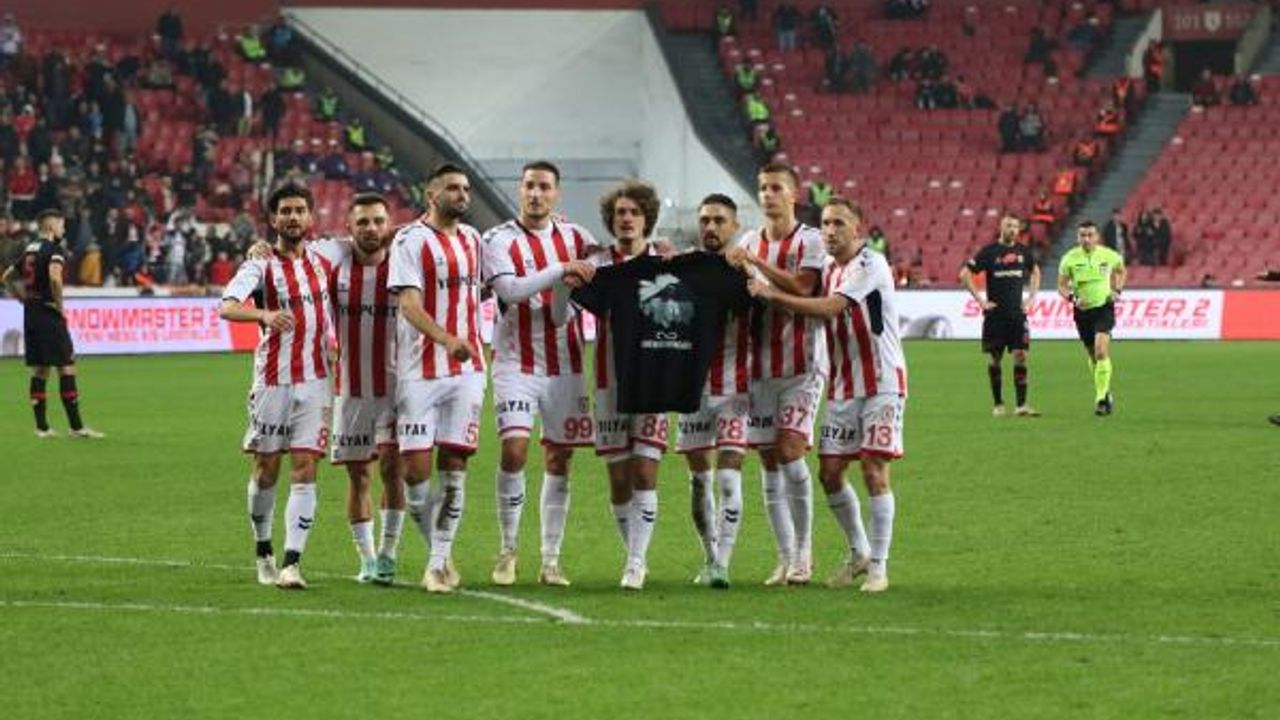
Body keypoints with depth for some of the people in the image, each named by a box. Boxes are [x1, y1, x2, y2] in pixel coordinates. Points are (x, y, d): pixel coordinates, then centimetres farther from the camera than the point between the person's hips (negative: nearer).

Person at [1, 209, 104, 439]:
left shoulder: (29, 250, 14)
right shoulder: (55, 250, -11)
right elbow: (55, 277, -29)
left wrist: (24, 299, 16)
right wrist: (59, 305, -16)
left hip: (30, 315, 8)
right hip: (49, 315, -8)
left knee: (39, 370, 11)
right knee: (66, 368, -4)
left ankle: (42, 427, 11)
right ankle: (76, 426, -6)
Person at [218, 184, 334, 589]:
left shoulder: (321, 263, 11)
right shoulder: (261, 266, -5)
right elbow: (226, 308, -23)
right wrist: (264, 315, -39)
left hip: (314, 379, 3)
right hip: (273, 381, -3)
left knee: (304, 468, -7)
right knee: (266, 468, 4)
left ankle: (292, 562, -12)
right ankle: (263, 550, 24)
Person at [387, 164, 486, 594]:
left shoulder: (472, 239, 13)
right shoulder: (410, 240, -7)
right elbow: (409, 303, -18)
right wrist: (446, 339, -30)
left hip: (467, 370, 5)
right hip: (420, 371, -5)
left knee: (454, 465, 0)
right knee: (416, 468, -7)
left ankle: (439, 561, 3)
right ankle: (440, 552, 11)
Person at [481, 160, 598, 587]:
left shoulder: (574, 237, 9)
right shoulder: (500, 240, -4)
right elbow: (510, 289, -19)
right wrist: (561, 271, -25)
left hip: (565, 367, 4)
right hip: (517, 364, -4)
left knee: (559, 461, 4)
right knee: (514, 451, -15)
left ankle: (551, 560, 10)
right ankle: (508, 552, -1)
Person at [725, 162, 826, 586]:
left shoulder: (810, 241, -2)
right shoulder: (749, 243, 14)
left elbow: (802, 287, -18)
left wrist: (756, 263, -22)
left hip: (801, 365, -5)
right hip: (760, 366, 5)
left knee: (790, 450, -15)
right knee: (768, 460, 3)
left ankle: (804, 550, -3)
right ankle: (786, 558, 9)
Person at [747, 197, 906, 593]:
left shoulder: (870, 265, -13)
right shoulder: (829, 269, 13)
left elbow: (830, 308, -23)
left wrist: (774, 294, -21)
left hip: (881, 385, -7)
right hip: (843, 386, 7)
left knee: (874, 471, -10)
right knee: (829, 472, 4)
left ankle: (878, 566, -2)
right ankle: (858, 553, 22)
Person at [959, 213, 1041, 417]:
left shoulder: (1023, 251, 7)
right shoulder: (989, 252, -5)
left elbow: (1035, 272, 27)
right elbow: (965, 275, -6)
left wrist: (1031, 297, 14)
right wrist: (980, 301, -9)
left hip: (1017, 313, 3)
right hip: (995, 314, -3)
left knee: (1020, 356, -5)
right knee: (996, 358, 2)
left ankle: (1021, 405, -5)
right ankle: (998, 404, 12)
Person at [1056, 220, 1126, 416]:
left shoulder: (1108, 255, -5)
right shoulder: (1070, 258, -6)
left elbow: (1120, 270, 17)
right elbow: (1061, 286, 1)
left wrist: (1117, 291, 2)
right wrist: (1072, 298, -19)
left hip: (1104, 307, -2)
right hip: (1082, 310, 2)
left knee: (1101, 350, -21)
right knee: (1093, 355, 12)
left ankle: (1101, 398, -21)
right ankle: (1105, 392, 33)